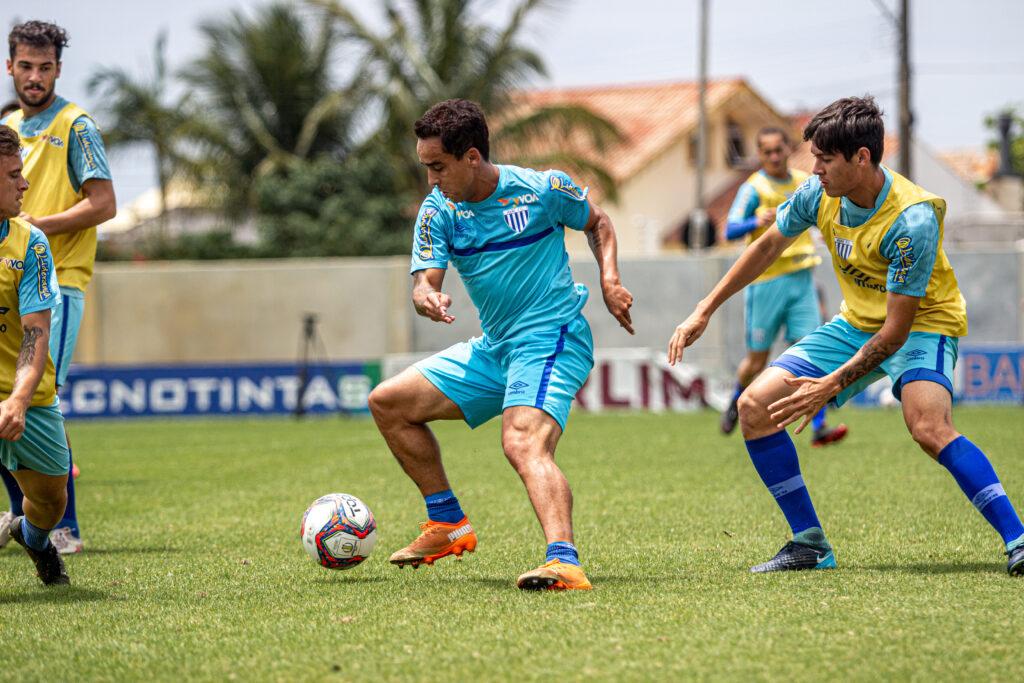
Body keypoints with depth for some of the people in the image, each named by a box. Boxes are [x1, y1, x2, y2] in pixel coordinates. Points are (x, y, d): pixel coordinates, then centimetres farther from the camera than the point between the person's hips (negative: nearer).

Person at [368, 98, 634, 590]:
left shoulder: (542, 189, -9)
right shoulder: (438, 212, 1)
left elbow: (597, 223, 9)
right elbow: (425, 279, -8)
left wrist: (610, 282, -6)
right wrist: (427, 298, -33)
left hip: (552, 342, -7)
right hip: (493, 348, 7)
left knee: (523, 444, -33)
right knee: (388, 402, 6)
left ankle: (565, 562, -50)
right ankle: (448, 523, 13)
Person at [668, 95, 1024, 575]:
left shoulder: (912, 221, -32)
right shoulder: (819, 193, -12)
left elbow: (897, 329, -29)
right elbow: (768, 247, 8)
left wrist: (832, 385, -33)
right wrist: (703, 312, 8)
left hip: (922, 323, -7)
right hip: (856, 323, 7)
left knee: (929, 427, -36)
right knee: (754, 408, -4)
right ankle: (810, 545, 5)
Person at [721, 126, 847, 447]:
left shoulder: (804, 183, 8)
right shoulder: (753, 188, -8)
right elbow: (730, 230, -20)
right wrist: (756, 222, -38)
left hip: (801, 279, 3)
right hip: (765, 282, -3)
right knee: (757, 360, 6)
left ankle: (819, 428, -12)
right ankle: (736, 402, 37)